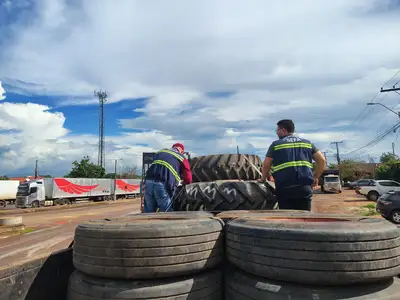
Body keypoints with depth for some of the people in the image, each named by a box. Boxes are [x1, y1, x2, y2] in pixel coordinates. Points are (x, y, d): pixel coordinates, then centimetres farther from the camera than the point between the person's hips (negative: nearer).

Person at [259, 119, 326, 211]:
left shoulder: (276, 144, 6)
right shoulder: (307, 143, 16)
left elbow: (266, 165, 4)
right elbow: (321, 160, 11)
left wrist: (263, 179, 19)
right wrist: (315, 177, 19)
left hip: (285, 189, -3)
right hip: (305, 188, 3)